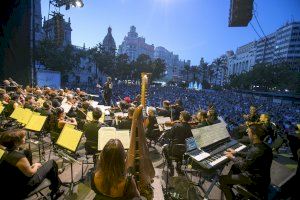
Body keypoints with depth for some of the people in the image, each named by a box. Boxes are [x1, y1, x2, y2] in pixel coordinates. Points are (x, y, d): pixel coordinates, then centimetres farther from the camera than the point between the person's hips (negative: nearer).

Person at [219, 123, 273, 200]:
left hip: (255, 181, -9)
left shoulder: (256, 150, -35)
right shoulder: (261, 145, -5)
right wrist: (236, 153, 11)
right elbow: (249, 155, 13)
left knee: (222, 179, -5)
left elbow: (243, 166, -24)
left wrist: (232, 157, -10)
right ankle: (228, 186, 41)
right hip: (262, 176, 10)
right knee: (235, 166, 28)